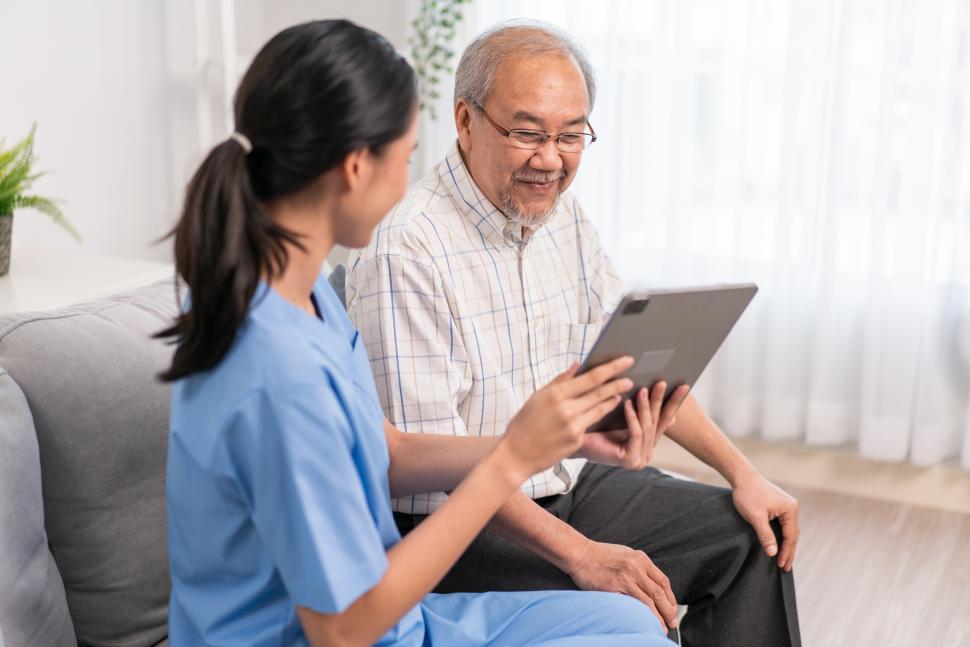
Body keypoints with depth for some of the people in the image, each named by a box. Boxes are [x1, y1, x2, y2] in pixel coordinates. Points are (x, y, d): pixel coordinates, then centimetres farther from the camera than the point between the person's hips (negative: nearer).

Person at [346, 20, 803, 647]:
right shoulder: (405, 248, -22)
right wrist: (579, 554, -27)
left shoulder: (563, 213, 5)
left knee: (756, 534, 5)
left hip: (573, 483, 8)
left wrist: (741, 472, 4)